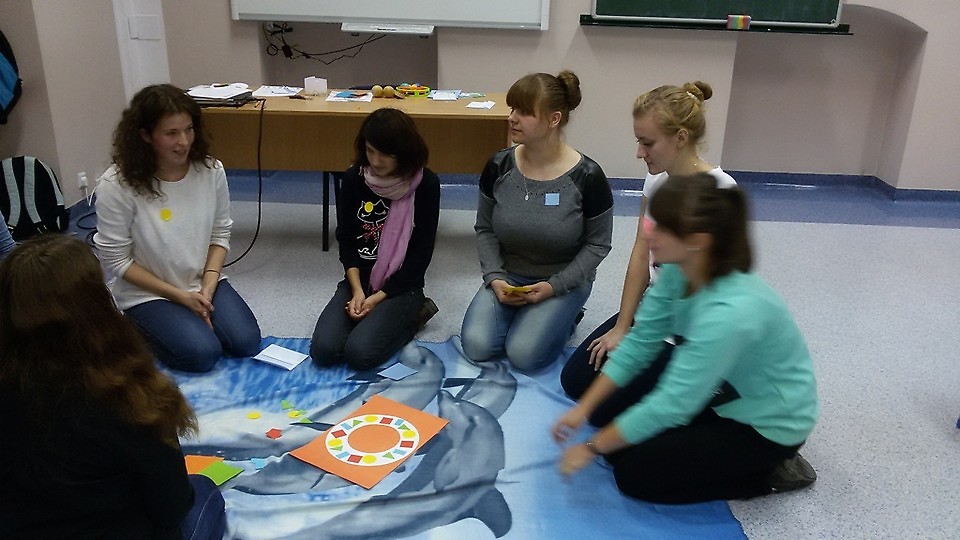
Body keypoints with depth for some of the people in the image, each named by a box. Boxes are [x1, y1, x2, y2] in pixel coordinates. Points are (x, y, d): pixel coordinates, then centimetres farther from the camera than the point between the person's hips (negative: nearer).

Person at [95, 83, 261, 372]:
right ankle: (144, 330, 11)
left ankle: (194, 318, 16)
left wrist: (208, 286, -13)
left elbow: (220, 233, 1)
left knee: (246, 342, -14)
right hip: (148, 293, -3)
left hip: (204, 283, 3)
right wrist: (180, 296, -16)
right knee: (201, 353, -21)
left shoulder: (210, 170, -11)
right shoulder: (117, 185, -20)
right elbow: (116, 260, -13)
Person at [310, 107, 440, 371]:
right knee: (323, 351, -15)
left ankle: (412, 314, 3)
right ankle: (368, 317, 11)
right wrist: (357, 290, -13)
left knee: (360, 354, -23)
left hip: (401, 286, -3)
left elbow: (421, 253, -10)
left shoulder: (425, 184, -11)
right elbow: (346, 240, 2)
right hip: (358, 280, 4)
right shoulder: (354, 179, -2)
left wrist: (379, 297, -15)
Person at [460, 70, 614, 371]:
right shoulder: (499, 167, -8)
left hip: (563, 281, -3)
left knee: (523, 353, -20)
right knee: (476, 346, -16)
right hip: (508, 277, 3)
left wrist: (555, 285, -15)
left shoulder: (586, 176, -17)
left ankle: (563, 316, 10)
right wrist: (495, 277, -10)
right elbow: (485, 229, 4)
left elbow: (598, 244, -7)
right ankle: (513, 311, 14)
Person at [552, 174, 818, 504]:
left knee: (634, 472, -8)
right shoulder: (678, 270, -16)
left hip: (768, 424, -8)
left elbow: (671, 404, -33)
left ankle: (767, 472, 5)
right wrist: (583, 409, -9)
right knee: (606, 409, 7)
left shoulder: (729, 314, -39)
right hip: (718, 388, 8)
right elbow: (640, 342, -7)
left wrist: (593, 447, -21)